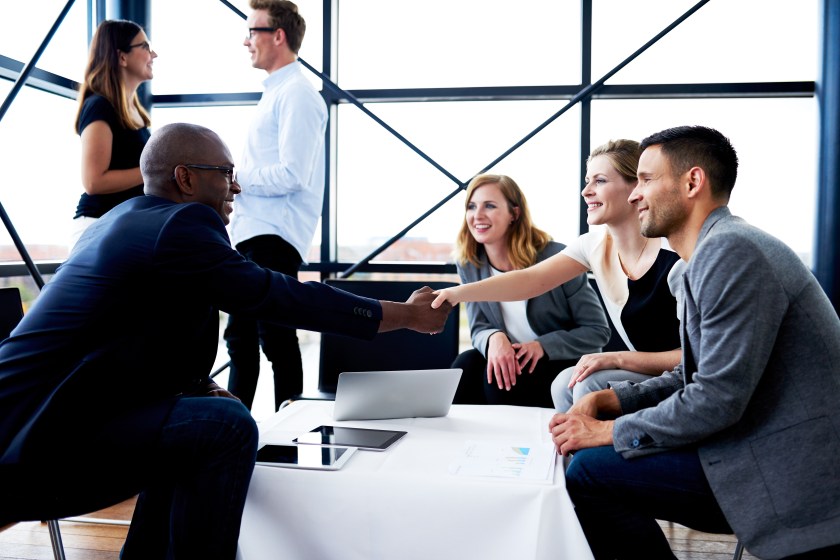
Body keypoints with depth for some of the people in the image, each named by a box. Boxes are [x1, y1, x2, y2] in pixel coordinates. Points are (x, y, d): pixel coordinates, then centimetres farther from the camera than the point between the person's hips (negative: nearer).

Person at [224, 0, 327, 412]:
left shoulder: (296, 95, -10)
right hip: (252, 235, 10)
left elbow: (291, 175, -20)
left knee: (276, 340, -5)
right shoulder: (275, 94, 20)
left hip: (274, 238, -10)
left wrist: (232, 178, -11)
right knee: (240, 338, 16)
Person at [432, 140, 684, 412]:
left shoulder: (674, 255, -23)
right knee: (565, 384, -14)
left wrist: (618, 358, -24)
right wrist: (459, 293, -24)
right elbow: (531, 279, -12)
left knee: (592, 384, -24)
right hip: (647, 378, 6)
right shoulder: (595, 244, -3)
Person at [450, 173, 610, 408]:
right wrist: (494, 338, -28)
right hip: (511, 361, 4)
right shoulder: (468, 263, -6)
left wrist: (543, 345, -27)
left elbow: (598, 330, -13)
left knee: (497, 379, -29)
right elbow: (479, 329, -3)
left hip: (567, 367, -3)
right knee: (466, 366, -26)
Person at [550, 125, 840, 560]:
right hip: (764, 453, 9)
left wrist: (607, 431, -12)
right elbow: (695, 377, 16)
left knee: (589, 471, -12)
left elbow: (717, 397, -24)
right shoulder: (713, 253, 13)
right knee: (593, 465, 8)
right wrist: (609, 400, 2)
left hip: (793, 473, -9)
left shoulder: (732, 250, -19)